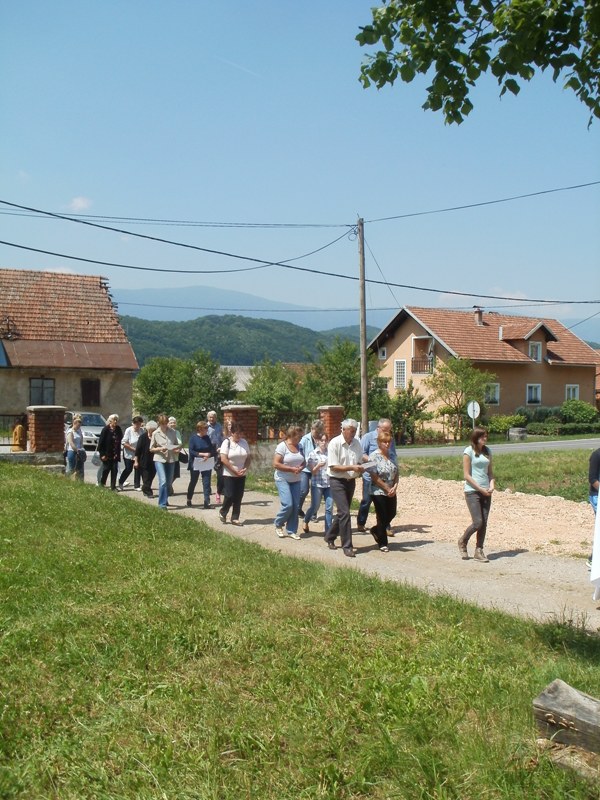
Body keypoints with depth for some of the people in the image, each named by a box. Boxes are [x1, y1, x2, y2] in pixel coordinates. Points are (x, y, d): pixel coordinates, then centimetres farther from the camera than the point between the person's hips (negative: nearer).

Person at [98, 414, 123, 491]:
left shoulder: (118, 429, 5)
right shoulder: (106, 429, -8)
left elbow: (119, 441, 8)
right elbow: (101, 442, -9)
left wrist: (118, 453, 0)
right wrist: (102, 454, -13)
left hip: (115, 455, 4)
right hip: (107, 455, -4)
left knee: (114, 470, 2)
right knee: (106, 470, 3)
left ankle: (113, 486, 8)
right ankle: (102, 484, 22)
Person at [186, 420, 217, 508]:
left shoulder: (207, 438, 3)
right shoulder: (193, 438, -9)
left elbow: (212, 450, 4)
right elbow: (191, 451, -15)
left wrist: (208, 455, -17)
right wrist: (203, 454, -23)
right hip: (195, 464, -3)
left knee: (206, 483, -3)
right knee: (193, 482, 13)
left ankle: (207, 502, -2)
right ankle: (189, 499, 31)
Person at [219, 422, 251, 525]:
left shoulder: (244, 442, 4)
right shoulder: (227, 442, -10)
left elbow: (248, 457, 7)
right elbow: (223, 459, -15)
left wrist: (245, 468, -11)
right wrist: (235, 471, -16)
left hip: (242, 475, 4)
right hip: (229, 474, -4)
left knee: (238, 497, 5)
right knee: (229, 496, -6)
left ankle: (235, 518, 14)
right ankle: (222, 512, 20)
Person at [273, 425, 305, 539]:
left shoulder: (299, 447, 5)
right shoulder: (282, 446, -13)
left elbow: (303, 462, 15)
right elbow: (276, 464, -17)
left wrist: (300, 468, -8)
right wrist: (292, 469, -20)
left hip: (296, 480, 6)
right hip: (283, 480, -6)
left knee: (295, 506, 3)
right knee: (288, 504, -14)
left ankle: (291, 530, 14)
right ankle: (278, 525, 10)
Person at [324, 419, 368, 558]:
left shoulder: (356, 443, 4)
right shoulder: (335, 443, -14)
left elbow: (362, 458, 16)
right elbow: (333, 467, -17)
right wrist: (352, 467, -24)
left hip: (351, 481, 7)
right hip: (337, 481, -7)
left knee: (342, 512, 16)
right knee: (344, 513, -12)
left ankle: (330, 537, 35)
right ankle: (347, 546, -7)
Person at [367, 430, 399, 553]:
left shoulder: (391, 456, 7)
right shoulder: (374, 456, -13)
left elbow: (396, 473, 8)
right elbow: (374, 476, -16)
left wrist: (395, 487, -8)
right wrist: (387, 488, -14)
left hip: (391, 492, 6)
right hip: (379, 492, -6)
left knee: (391, 514, 11)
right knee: (382, 517, 1)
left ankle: (376, 530, 37)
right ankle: (382, 543, 16)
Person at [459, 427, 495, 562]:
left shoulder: (487, 451, 11)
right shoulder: (469, 451, -7)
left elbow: (490, 471, 15)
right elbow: (466, 475, -9)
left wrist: (492, 485, -4)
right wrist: (481, 489, -13)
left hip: (486, 492, 6)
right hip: (472, 491, -6)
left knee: (484, 523, 3)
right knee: (477, 522, -10)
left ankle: (479, 551, 13)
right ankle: (463, 542, 15)